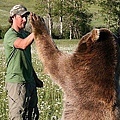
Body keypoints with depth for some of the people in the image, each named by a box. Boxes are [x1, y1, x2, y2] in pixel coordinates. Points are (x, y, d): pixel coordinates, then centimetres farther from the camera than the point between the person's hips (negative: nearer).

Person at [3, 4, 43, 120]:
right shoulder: (10, 35, -11)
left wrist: (35, 79, 23)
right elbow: (23, 45, -35)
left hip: (29, 81, 9)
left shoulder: (25, 34, 16)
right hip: (16, 82, -9)